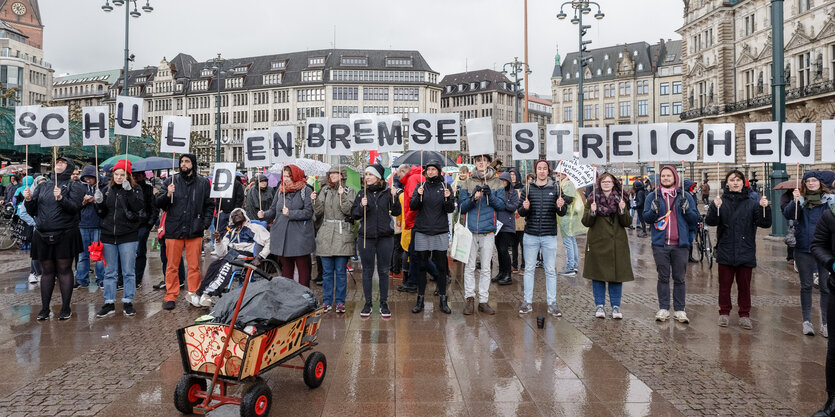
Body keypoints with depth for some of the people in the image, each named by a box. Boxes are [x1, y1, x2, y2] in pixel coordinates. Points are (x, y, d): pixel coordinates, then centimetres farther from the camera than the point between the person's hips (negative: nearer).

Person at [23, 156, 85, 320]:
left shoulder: (74, 186, 2)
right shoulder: (43, 186, 15)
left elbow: (75, 208, -12)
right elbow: (32, 211, 14)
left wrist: (61, 198, -27)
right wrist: (29, 200, -5)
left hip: (65, 235, -4)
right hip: (43, 235, 4)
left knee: (64, 270, 0)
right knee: (47, 271, 9)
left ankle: (66, 308, 8)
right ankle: (45, 308, 16)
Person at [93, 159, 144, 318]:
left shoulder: (135, 190, 0)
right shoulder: (108, 190, 9)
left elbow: (139, 207, -17)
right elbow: (102, 214, 11)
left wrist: (129, 191, -22)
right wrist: (99, 203, -8)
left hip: (128, 236, -3)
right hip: (108, 236, 4)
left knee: (128, 272, 4)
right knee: (109, 272, 9)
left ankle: (128, 302, 13)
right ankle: (109, 304, 16)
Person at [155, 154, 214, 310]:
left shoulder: (203, 183, 8)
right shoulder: (170, 181, 7)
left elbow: (209, 205, 12)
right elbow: (158, 203, 6)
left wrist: (205, 224, 1)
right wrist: (167, 194, -14)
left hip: (194, 231, 0)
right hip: (174, 230, 0)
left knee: (194, 265, 4)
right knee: (172, 266, 3)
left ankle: (193, 293, 17)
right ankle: (170, 296, 12)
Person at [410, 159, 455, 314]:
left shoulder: (445, 187, 5)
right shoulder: (420, 186, 6)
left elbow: (450, 209, 1)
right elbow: (412, 206, -1)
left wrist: (447, 198, -18)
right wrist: (419, 195, -18)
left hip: (440, 232, 0)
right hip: (422, 232, 0)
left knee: (441, 266, 3)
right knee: (421, 265, 4)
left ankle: (443, 300, 11)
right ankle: (420, 300, 12)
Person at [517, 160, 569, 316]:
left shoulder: (555, 188, 4)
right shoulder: (528, 189, 4)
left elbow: (562, 213, 3)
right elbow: (521, 213, 5)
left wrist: (561, 207, -18)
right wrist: (524, 208, -16)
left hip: (549, 236, 0)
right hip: (530, 235, 1)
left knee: (551, 270, 4)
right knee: (529, 269, 6)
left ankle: (552, 303, 11)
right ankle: (528, 302, 14)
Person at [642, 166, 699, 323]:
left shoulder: (686, 196, 8)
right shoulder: (652, 197, 8)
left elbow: (695, 219, 6)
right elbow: (646, 218, 3)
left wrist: (686, 209, -12)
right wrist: (654, 210, -15)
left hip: (680, 244, 0)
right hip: (660, 244, 0)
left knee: (679, 278, 4)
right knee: (663, 278, 5)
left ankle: (679, 310, 10)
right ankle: (663, 309, 11)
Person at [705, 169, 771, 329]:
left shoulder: (752, 203, 3)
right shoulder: (721, 201, 0)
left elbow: (765, 223, -3)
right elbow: (710, 221, -11)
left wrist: (764, 207, -20)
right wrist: (715, 207, -29)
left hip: (746, 252, 1)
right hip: (725, 252, -1)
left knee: (744, 285, 9)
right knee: (725, 284, 9)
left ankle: (744, 315, 20)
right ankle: (724, 313, 21)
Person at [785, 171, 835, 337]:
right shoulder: (800, 200, 4)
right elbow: (788, 214, -11)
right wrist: (795, 201, -24)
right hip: (804, 249, 1)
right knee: (806, 286, 8)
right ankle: (806, 321, 15)